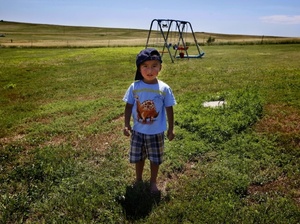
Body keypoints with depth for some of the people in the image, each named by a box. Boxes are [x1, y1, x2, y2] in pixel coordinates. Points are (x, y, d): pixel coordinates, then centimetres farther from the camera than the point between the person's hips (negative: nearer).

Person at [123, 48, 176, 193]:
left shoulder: (164, 88, -11)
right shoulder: (134, 87, -9)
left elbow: (169, 109, -4)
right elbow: (129, 106, -1)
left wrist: (171, 129, -1)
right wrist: (126, 125, -6)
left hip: (157, 132, -1)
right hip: (138, 131, 1)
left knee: (155, 159, 15)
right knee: (138, 158, 18)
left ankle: (153, 182, 39)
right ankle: (138, 180, 43)